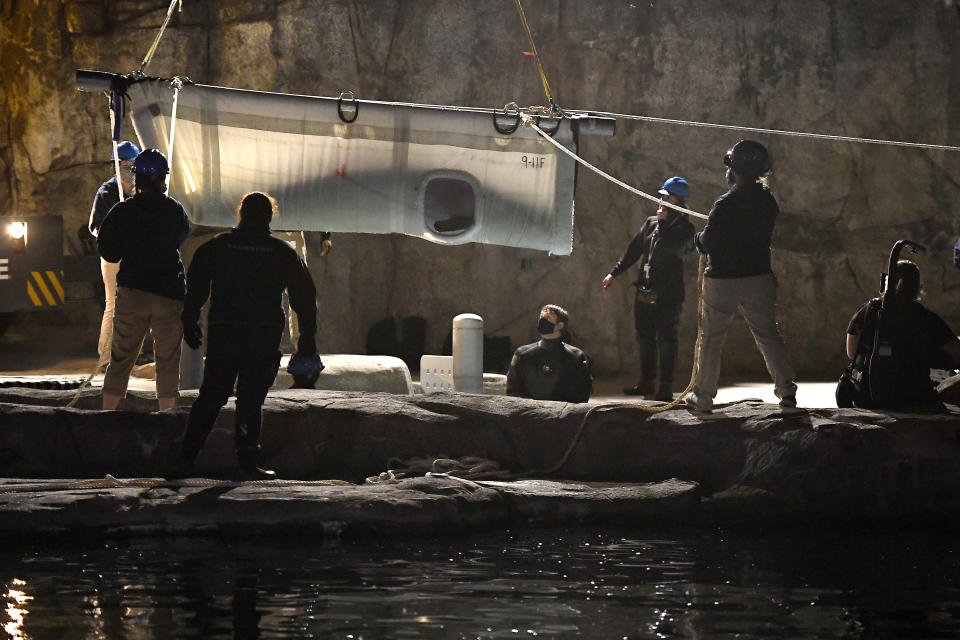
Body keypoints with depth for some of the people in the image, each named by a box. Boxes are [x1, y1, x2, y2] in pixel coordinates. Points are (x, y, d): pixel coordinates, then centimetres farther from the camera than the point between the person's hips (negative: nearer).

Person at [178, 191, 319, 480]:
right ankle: (247, 462, -2)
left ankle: (187, 454, 9)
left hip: (221, 333, 2)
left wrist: (190, 323, 13)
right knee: (250, 399, 1)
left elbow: (195, 287, 5)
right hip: (264, 337, -2)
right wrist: (307, 340, 9)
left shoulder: (217, 246, 5)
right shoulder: (283, 253, 2)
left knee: (211, 395, 12)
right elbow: (305, 297, 4)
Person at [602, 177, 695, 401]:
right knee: (645, 338, 10)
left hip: (668, 294, -6)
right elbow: (634, 249, 18)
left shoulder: (684, 228, -4)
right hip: (645, 291, 6)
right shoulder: (651, 222, 14)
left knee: (666, 340, -5)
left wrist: (663, 222, -15)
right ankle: (646, 382, 19)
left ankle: (666, 387, -1)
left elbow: (672, 248, -24)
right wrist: (614, 272, 15)